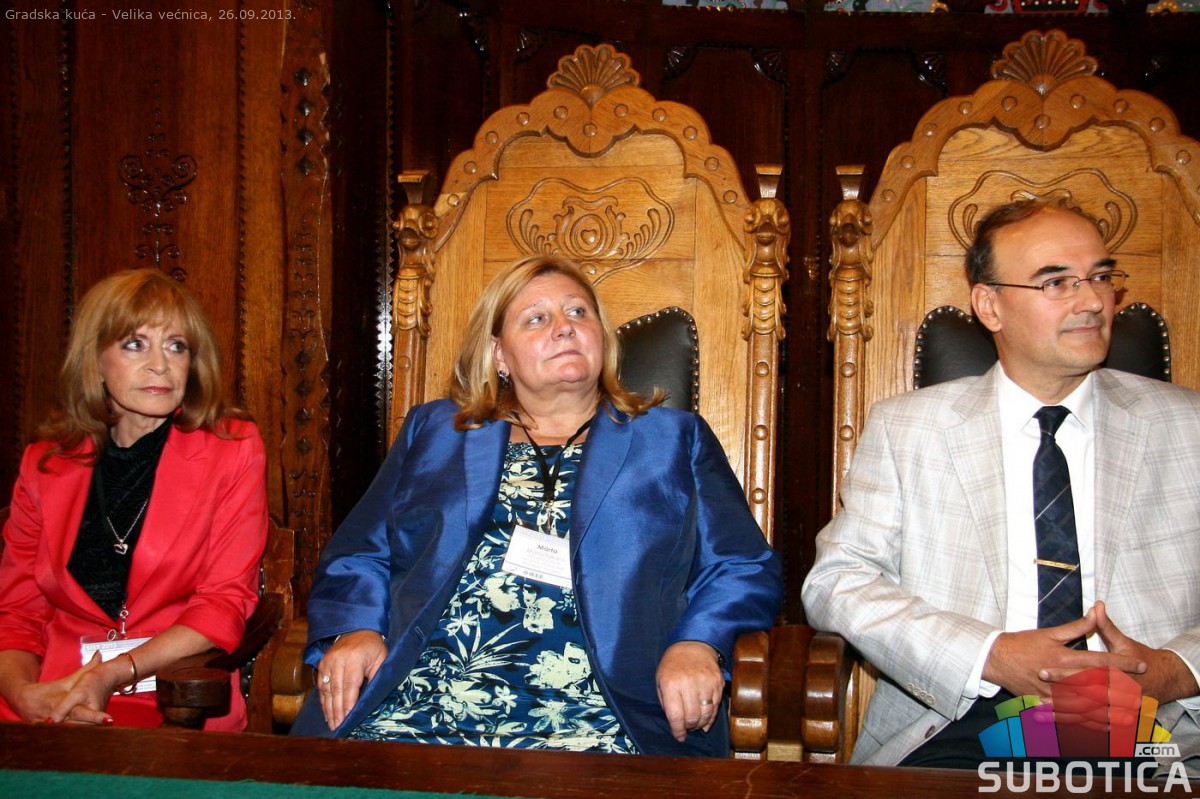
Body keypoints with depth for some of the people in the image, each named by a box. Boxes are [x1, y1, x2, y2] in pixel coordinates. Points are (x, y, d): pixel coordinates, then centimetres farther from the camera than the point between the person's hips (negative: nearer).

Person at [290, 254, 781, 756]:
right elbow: (358, 556, 20)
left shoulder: (677, 439, 19)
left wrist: (695, 644, -8)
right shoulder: (432, 431, 23)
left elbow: (744, 569, 12)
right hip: (417, 702, 2)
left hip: (589, 714, -1)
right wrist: (354, 630, -1)